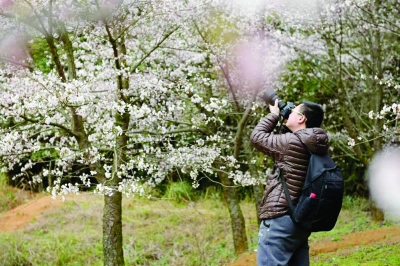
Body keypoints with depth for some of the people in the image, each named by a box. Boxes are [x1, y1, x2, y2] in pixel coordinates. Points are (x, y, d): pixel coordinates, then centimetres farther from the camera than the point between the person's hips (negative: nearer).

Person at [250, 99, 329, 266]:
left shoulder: (292, 142, -13)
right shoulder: (315, 146, 11)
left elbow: (257, 137, 0)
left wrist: (274, 114, 11)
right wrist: (284, 124, 18)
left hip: (280, 219, -9)